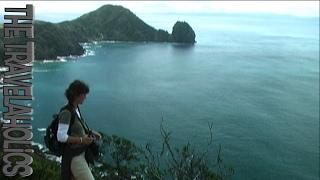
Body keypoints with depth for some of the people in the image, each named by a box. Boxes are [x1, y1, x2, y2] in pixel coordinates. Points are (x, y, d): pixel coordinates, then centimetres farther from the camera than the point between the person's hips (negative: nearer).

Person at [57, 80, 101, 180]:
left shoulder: (76, 109, 5)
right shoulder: (66, 112, -23)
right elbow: (61, 137, -26)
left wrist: (92, 132, 6)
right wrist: (81, 140, -25)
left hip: (80, 153, 9)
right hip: (73, 156, -9)